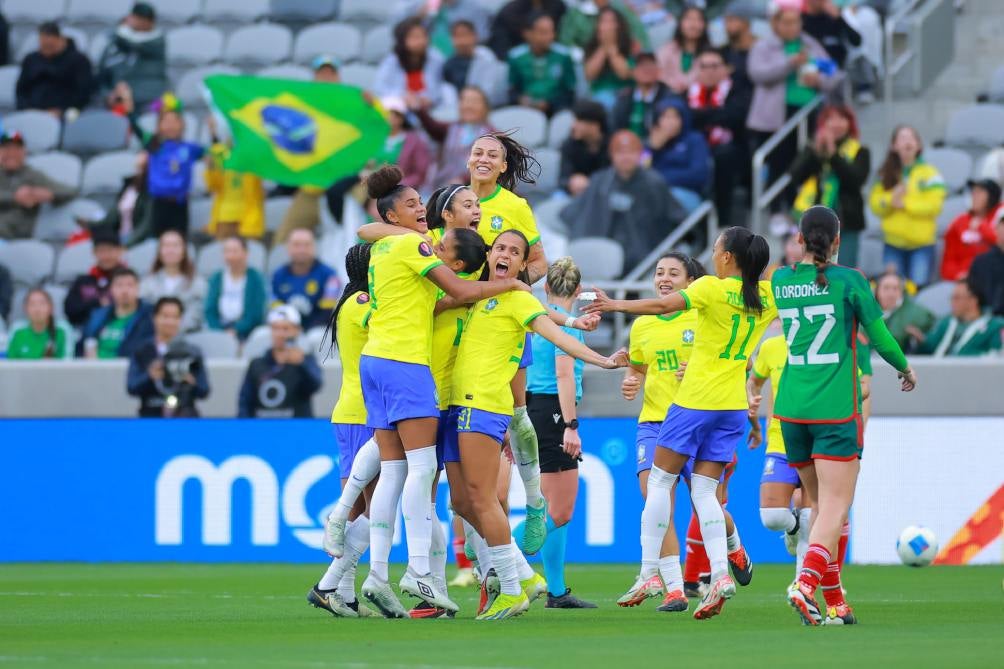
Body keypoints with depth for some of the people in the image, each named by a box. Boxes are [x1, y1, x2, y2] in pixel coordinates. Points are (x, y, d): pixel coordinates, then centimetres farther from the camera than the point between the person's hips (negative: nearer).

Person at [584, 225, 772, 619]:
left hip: (695, 401, -5)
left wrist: (616, 305, -25)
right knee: (704, 490, 7)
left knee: (660, 480, 6)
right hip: (733, 406, 5)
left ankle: (649, 571, 3)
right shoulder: (767, 297, 5)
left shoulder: (713, 288, -11)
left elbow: (664, 305, -24)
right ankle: (722, 574, -11)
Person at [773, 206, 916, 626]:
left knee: (820, 505, 15)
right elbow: (879, 336, -1)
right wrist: (904, 368, 16)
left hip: (792, 409, 5)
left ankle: (835, 603, 16)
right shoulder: (848, 281, -7)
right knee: (834, 508, -6)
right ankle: (807, 583, -28)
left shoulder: (781, 281, 4)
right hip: (836, 410, -5)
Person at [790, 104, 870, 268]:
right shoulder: (811, 150, 12)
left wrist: (833, 155, -17)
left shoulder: (859, 152, 5)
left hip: (845, 223, -2)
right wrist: (816, 152, -14)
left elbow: (857, 179, -12)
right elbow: (796, 175, -3)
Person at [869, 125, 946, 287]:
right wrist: (891, 199, -17)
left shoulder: (929, 173, -3)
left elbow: (934, 205, -12)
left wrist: (905, 204, -16)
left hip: (921, 244, -3)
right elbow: (875, 205, 2)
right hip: (893, 244, 3)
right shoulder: (885, 175, 8)